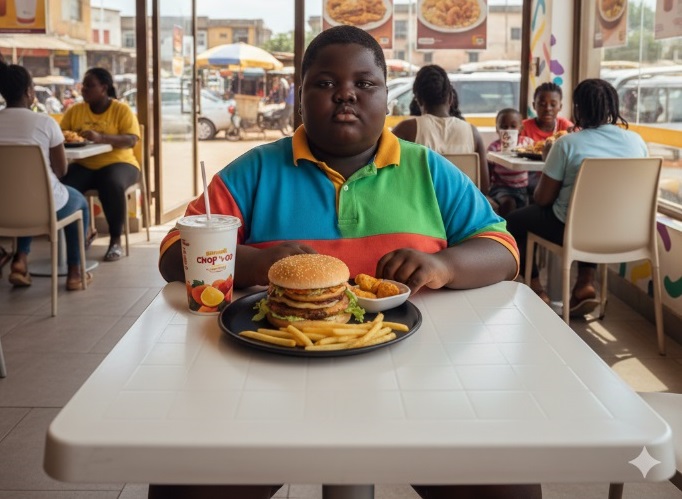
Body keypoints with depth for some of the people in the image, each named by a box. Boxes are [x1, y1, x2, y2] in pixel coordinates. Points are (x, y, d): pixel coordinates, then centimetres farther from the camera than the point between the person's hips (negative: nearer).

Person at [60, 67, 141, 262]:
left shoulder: (122, 109, -4)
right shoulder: (74, 110, 7)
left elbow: (131, 140, -16)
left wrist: (101, 138, -31)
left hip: (117, 163, -3)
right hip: (84, 165, 3)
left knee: (113, 185, -37)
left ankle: (116, 240, -17)